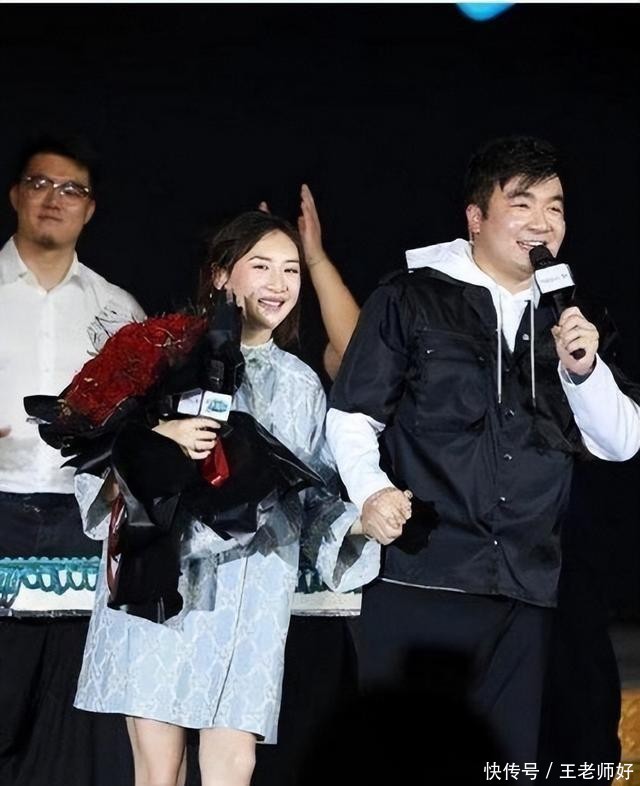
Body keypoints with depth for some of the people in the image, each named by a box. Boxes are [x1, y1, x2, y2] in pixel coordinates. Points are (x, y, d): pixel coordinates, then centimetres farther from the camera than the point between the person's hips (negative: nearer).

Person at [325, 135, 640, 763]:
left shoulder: (574, 324, 15)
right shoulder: (411, 299, 2)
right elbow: (351, 415, 2)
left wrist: (584, 368, -7)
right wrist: (370, 491, -17)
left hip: (525, 591, 4)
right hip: (416, 577, -4)